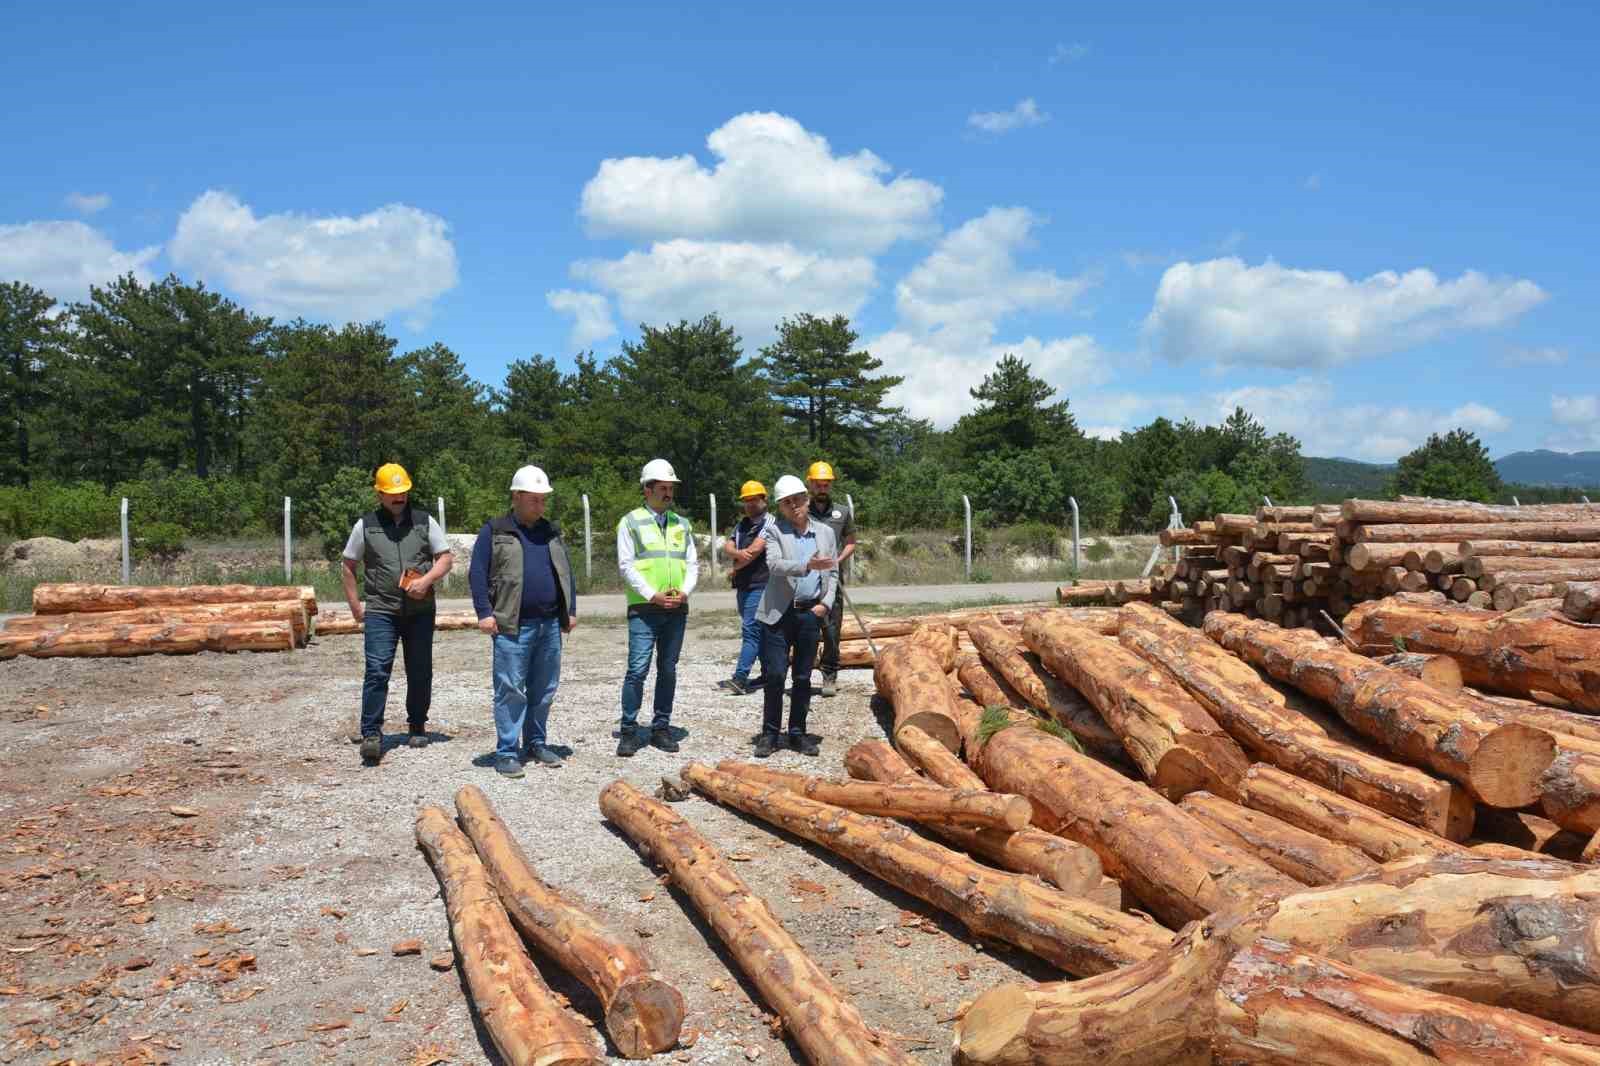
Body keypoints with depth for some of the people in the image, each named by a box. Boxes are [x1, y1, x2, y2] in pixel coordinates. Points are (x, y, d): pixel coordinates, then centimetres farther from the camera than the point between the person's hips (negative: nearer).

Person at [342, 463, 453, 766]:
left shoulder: (424, 522, 7)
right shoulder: (365, 525, 5)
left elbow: (445, 558, 5)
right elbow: (349, 566, 11)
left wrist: (426, 581, -12)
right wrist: (354, 605, 5)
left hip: (420, 610, 2)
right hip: (380, 610, -2)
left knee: (420, 672, 8)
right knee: (377, 670, -12)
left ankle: (417, 726, 24)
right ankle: (371, 734, -10)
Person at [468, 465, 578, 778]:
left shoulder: (551, 532, 16)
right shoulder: (494, 531, 1)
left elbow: (566, 572, 20)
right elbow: (477, 573, -3)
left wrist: (570, 610, 13)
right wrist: (484, 612, -11)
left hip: (550, 624, 5)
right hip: (512, 626, -5)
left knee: (544, 690, 10)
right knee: (510, 689, -4)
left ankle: (536, 744, 23)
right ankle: (507, 752, 2)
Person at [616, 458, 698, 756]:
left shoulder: (681, 524, 14)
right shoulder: (631, 522, 0)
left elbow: (693, 563, 13)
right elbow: (626, 566, -6)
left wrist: (684, 592, -5)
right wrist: (653, 595, -14)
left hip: (677, 609, 5)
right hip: (644, 609, -5)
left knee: (668, 670, 9)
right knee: (637, 669, -8)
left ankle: (661, 728, 18)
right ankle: (629, 731, 1)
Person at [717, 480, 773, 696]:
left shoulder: (769, 522, -6)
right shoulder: (742, 525, 18)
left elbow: (756, 549, -17)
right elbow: (727, 547, 6)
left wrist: (736, 567, -2)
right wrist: (737, 553, -18)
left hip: (760, 585, -8)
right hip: (743, 586, 8)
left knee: (750, 630, -13)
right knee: (758, 632, 13)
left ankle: (740, 679, -19)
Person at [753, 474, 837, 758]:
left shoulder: (826, 533, 11)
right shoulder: (773, 532, -1)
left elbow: (832, 573, 15)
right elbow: (774, 564, -18)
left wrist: (826, 602, -1)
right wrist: (807, 566, -33)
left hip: (811, 614, 3)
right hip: (779, 614, -3)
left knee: (803, 677, 9)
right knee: (774, 675, -5)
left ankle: (797, 733, 18)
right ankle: (770, 734, 7)